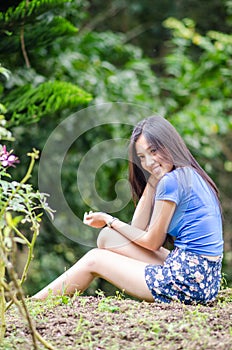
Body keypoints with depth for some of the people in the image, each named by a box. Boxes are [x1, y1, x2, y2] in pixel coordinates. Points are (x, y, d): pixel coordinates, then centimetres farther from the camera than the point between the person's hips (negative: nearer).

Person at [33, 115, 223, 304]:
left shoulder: (172, 180, -14)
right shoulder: (189, 175, 15)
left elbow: (152, 242, -7)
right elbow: (139, 228, 13)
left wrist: (110, 221, 6)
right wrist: (153, 179, 7)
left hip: (189, 280, -9)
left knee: (93, 261, 4)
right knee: (108, 237, 14)